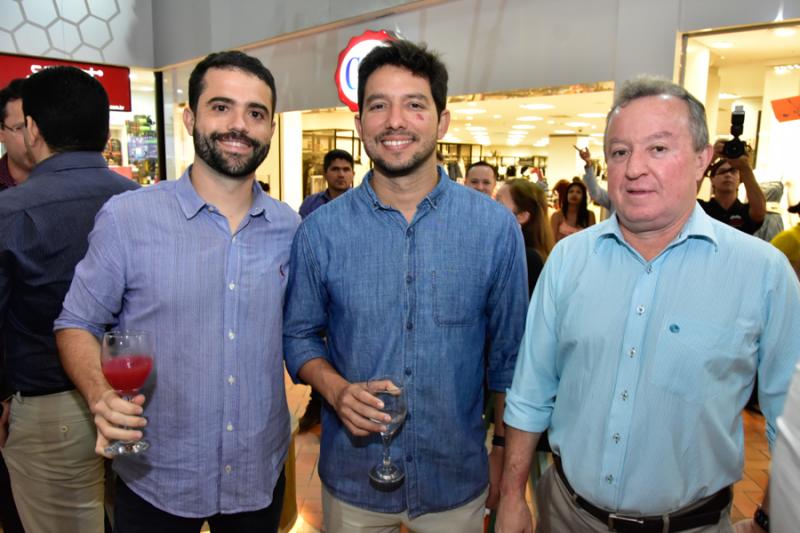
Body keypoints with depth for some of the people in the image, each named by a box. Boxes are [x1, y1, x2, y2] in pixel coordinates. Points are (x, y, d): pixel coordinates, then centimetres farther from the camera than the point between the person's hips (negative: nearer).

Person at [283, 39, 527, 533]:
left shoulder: (496, 227, -10)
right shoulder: (321, 231, -9)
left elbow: (509, 352, -1)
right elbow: (299, 334, 1)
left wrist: (506, 452, 1)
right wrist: (336, 389, -17)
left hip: (459, 479, 0)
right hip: (351, 478, 1)